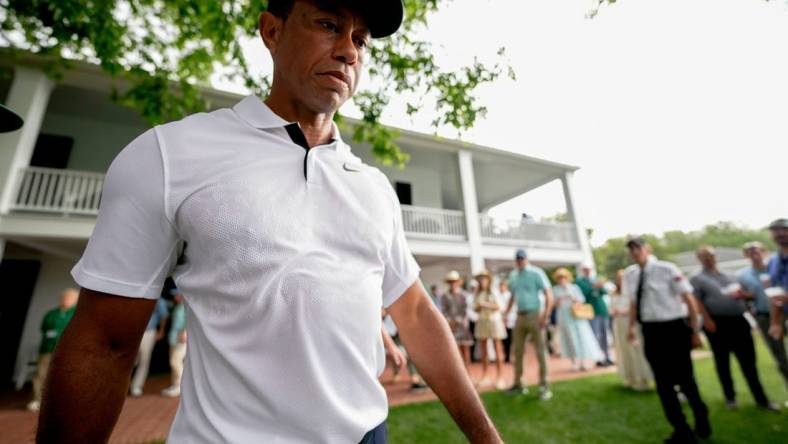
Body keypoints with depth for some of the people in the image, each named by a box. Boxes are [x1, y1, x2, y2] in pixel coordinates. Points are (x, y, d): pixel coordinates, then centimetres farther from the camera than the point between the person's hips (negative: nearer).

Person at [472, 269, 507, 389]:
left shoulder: (493, 292, -3)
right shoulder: (477, 294, 10)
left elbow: (498, 306, -8)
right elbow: (475, 308, 12)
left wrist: (486, 304, -19)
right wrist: (477, 307, -10)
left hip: (494, 320, -4)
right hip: (482, 321, 4)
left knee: (498, 349, -3)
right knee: (483, 350, 6)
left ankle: (500, 377, 3)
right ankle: (484, 377, 14)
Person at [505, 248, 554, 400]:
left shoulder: (536, 273, -9)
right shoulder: (513, 275, 10)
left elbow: (549, 295, -12)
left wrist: (545, 316, -19)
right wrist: (506, 313, 12)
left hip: (534, 315, -6)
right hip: (519, 316, 6)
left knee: (540, 352, 1)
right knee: (517, 351, 11)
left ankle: (544, 386, 11)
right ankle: (518, 383, 22)